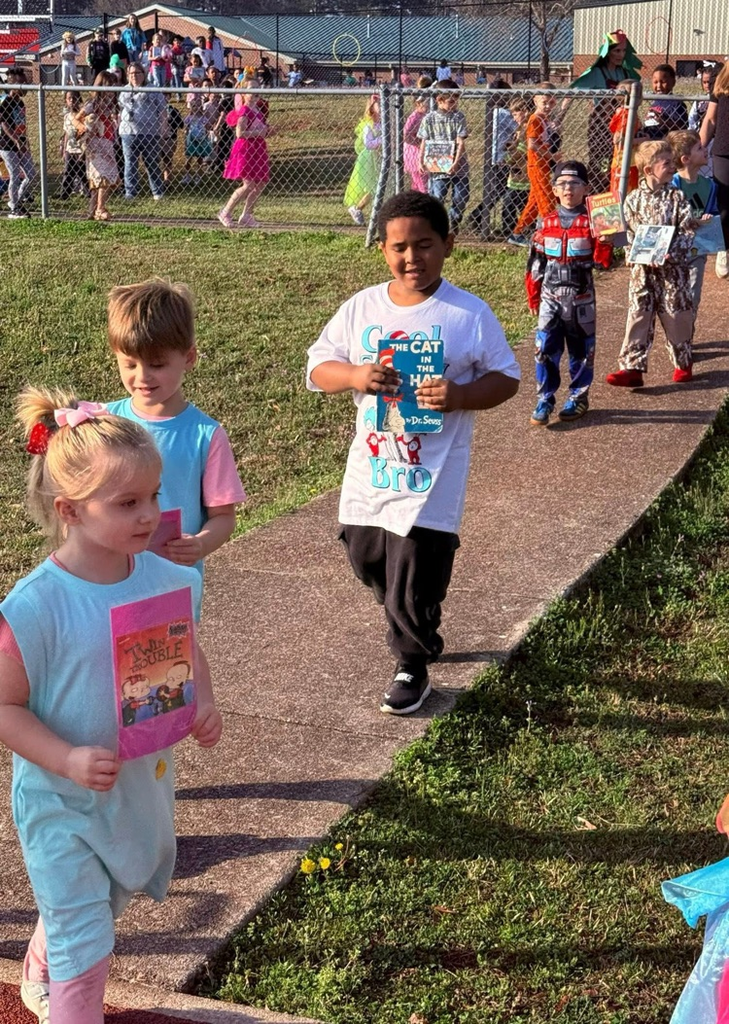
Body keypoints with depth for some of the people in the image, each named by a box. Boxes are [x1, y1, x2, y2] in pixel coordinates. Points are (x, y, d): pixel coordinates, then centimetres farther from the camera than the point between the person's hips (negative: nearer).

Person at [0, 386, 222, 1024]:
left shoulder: (166, 580, -11)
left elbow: (187, 653, 7)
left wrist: (203, 705, -12)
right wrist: (68, 760, -30)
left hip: (143, 786, 6)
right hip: (62, 802, -6)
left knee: (102, 905, 29)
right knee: (85, 946, 3)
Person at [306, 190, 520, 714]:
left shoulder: (470, 314, -7)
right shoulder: (361, 308, 2)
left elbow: (506, 378, -3)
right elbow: (317, 368, 5)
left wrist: (461, 396, -22)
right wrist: (355, 376, -17)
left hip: (432, 481, -4)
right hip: (370, 473, 5)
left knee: (412, 592, -1)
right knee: (370, 567, 19)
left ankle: (413, 668, 25)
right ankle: (416, 634, 47)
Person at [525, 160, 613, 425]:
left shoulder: (591, 222, -2)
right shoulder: (547, 223, 4)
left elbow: (603, 261, -6)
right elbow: (535, 262, 9)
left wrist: (604, 242, -26)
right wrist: (533, 296, 9)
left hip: (581, 299, -1)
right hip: (550, 297, 1)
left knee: (581, 349, 8)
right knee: (545, 348, -3)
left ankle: (579, 397, 22)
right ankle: (545, 400, 6)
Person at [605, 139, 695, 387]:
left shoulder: (677, 197, -1)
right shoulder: (633, 199, 0)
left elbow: (687, 231, -4)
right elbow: (627, 233, 3)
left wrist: (671, 253, -18)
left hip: (672, 269, 0)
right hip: (642, 268, 0)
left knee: (676, 315, 7)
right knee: (638, 316, -3)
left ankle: (683, 363, 25)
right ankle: (632, 368, -2)